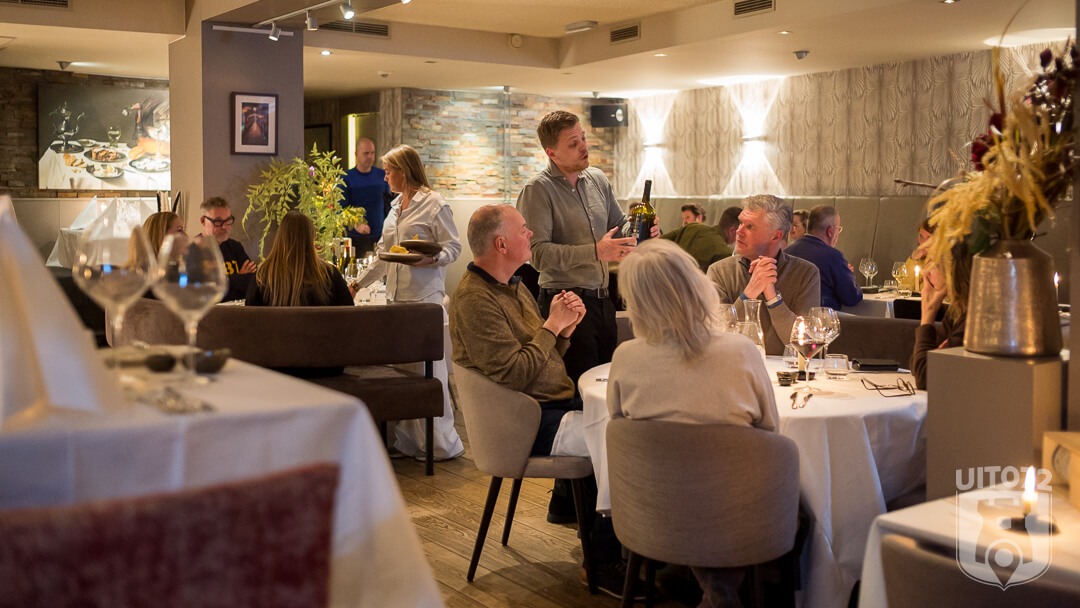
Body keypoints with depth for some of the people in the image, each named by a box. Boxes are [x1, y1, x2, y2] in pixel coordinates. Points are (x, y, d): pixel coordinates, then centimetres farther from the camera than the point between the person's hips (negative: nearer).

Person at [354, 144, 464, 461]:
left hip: (424, 296, -8)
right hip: (396, 296, 8)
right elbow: (384, 255, 27)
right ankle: (408, 441, 12)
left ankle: (442, 443, 2)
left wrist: (430, 259, -24)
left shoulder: (434, 204, -4)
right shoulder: (396, 206, 21)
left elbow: (453, 247, -6)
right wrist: (358, 283, 31)